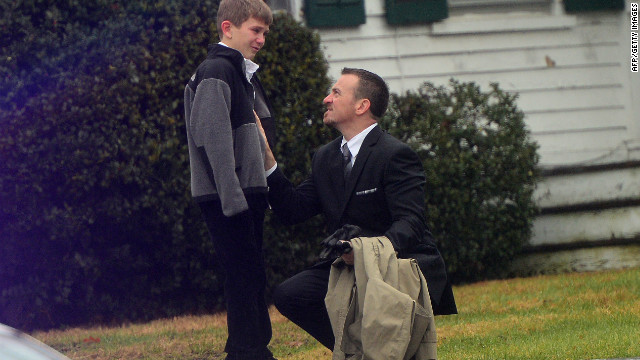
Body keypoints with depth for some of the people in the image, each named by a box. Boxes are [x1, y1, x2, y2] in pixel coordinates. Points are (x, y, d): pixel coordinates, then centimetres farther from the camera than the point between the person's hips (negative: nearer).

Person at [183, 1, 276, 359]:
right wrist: (232, 196, -23)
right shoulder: (215, 73, -11)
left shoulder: (244, 74, 19)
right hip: (227, 196, -10)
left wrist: (266, 190, 17)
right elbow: (215, 139, -19)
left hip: (249, 192, 10)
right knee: (243, 272, -10)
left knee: (253, 274, 11)